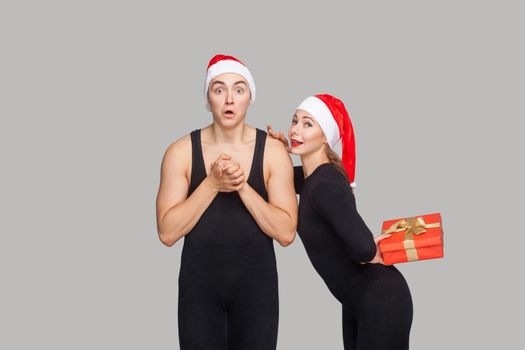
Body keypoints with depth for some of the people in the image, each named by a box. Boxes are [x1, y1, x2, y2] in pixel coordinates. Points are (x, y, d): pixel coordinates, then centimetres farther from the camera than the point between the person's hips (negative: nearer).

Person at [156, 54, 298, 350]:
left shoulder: (273, 152, -5)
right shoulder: (181, 152, -5)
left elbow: (286, 233, -10)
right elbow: (167, 232, -11)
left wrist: (242, 186, -20)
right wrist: (212, 184, -19)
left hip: (256, 284, 0)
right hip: (199, 285, 0)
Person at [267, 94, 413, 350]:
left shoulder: (325, 186, -25)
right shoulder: (312, 177, 2)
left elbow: (363, 248, -38)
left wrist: (375, 255, -13)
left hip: (380, 300, -10)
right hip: (357, 301, 10)